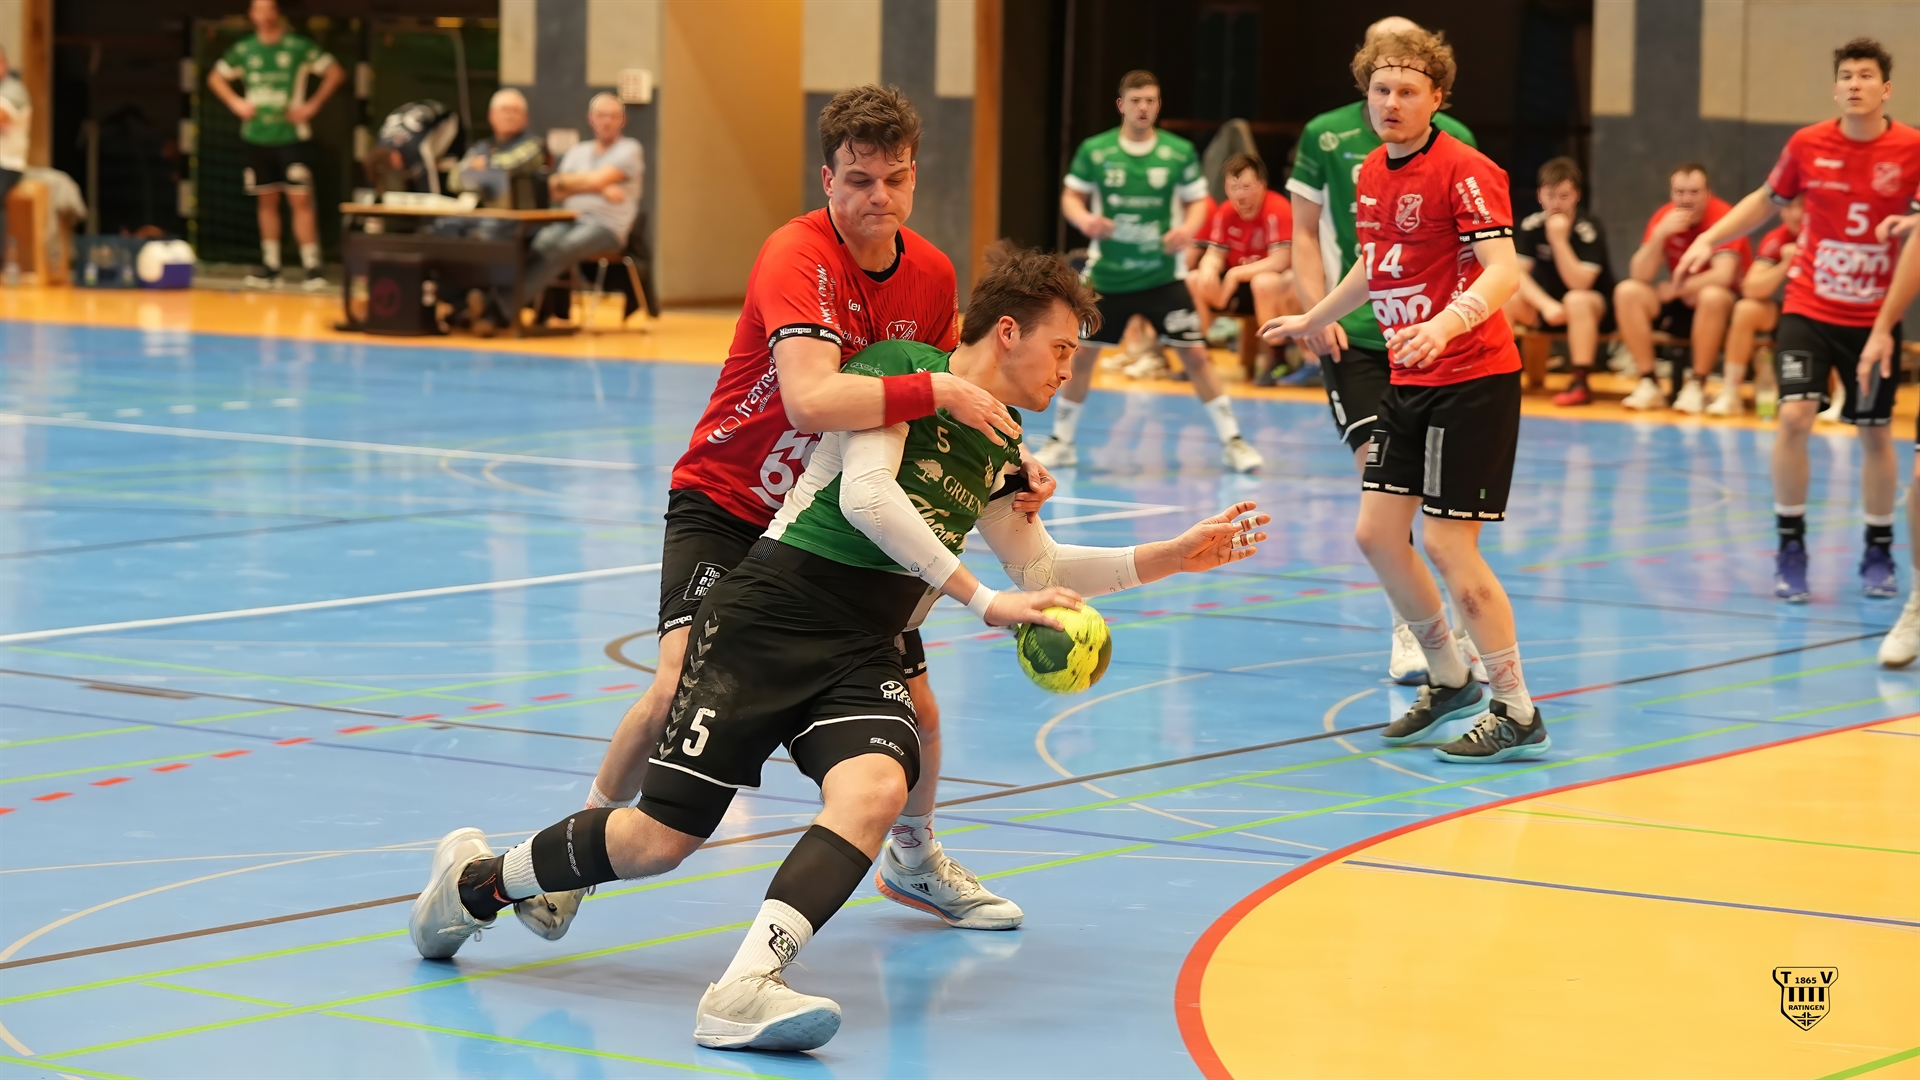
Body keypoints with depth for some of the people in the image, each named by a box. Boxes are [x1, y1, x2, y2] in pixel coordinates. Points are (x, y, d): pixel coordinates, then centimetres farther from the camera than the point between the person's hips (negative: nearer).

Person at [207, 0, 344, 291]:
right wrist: (235, 102, 2)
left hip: (292, 136, -4)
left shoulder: (299, 46, -4)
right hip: (257, 136, 4)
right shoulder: (243, 49, 6)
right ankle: (270, 265, 15)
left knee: (301, 200, -10)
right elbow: (216, 78, 18)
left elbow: (335, 73, -3)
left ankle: (311, 267, -10)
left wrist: (312, 105, -9)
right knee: (267, 201, 8)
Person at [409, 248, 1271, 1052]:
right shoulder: (901, 372, -5)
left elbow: (1037, 569, 30)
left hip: (860, 655, 7)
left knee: (876, 789, -27)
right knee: (661, 839, -9)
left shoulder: (996, 449, 18)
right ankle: (475, 881, 18)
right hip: (769, 622, -6)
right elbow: (865, 494, -20)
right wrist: (982, 601, -22)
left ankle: (743, 991, -38)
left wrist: (1175, 557, 22)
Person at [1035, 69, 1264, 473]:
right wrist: (1085, 220, -17)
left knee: (1194, 352, -4)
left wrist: (1188, 228, -16)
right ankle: (1061, 442, 19)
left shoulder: (1180, 152, -2)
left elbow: (1197, 201, 5)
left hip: (1162, 275, -1)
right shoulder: (1094, 151, -3)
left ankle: (1231, 440, 5)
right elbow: (1071, 197, 5)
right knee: (1082, 352, 3)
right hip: (1106, 274, 1)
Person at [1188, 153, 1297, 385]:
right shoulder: (1225, 213, -1)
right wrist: (1208, 269, -24)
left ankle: (1268, 359, -23)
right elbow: (1215, 254, 1)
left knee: (1264, 283, -39)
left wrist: (1237, 273, -28)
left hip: (1277, 281, -6)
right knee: (1194, 281, -10)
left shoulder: (1277, 210, -21)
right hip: (1237, 283, 6)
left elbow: (1280, 260, -26)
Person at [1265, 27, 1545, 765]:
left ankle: (1518, 717, 1)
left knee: (1448, 545, -10)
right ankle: (1450, 682, 26)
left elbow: (1502, 270, -26)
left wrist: (1444, 324, -43)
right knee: (1377, 533, 8)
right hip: (1408, 380, 8)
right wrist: (1312, 319, 40)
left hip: (1472, 378, -8)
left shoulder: (1463, 170, -15)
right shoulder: (1372, 174, 9)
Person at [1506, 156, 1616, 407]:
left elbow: (1579, 284, -28)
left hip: (1594, 310, -4)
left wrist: (1559, 240, -35)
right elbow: (1517, 273, -14)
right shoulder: (1532, 225, -9)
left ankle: (1580, 383, -32)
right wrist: (1546, 304, -29)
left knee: (1576, 300, -38)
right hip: (1545, 305, 4)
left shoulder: (1589, 229, -20)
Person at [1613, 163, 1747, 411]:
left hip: (1723, 307, -5)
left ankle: (1696, 385, -23)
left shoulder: (1723, 217, -18)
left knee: (1712, 296, -38)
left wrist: (1677, 288, -17)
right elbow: (1639, 276, -11)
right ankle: (1648, 383, -15)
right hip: (1679, 306, 5)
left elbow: (1723, 276, -30)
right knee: (1627, 292, -16)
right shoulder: (1664, 217, -4)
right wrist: (1660, 234, -25)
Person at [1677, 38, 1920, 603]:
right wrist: (1709, 239, 3)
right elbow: (1765, 199, 13)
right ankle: (1790, 549, 0)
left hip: (1874, 317, 0)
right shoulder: (1807, 144, -4)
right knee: (1794, 417, -15)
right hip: (1808, 308, 0)